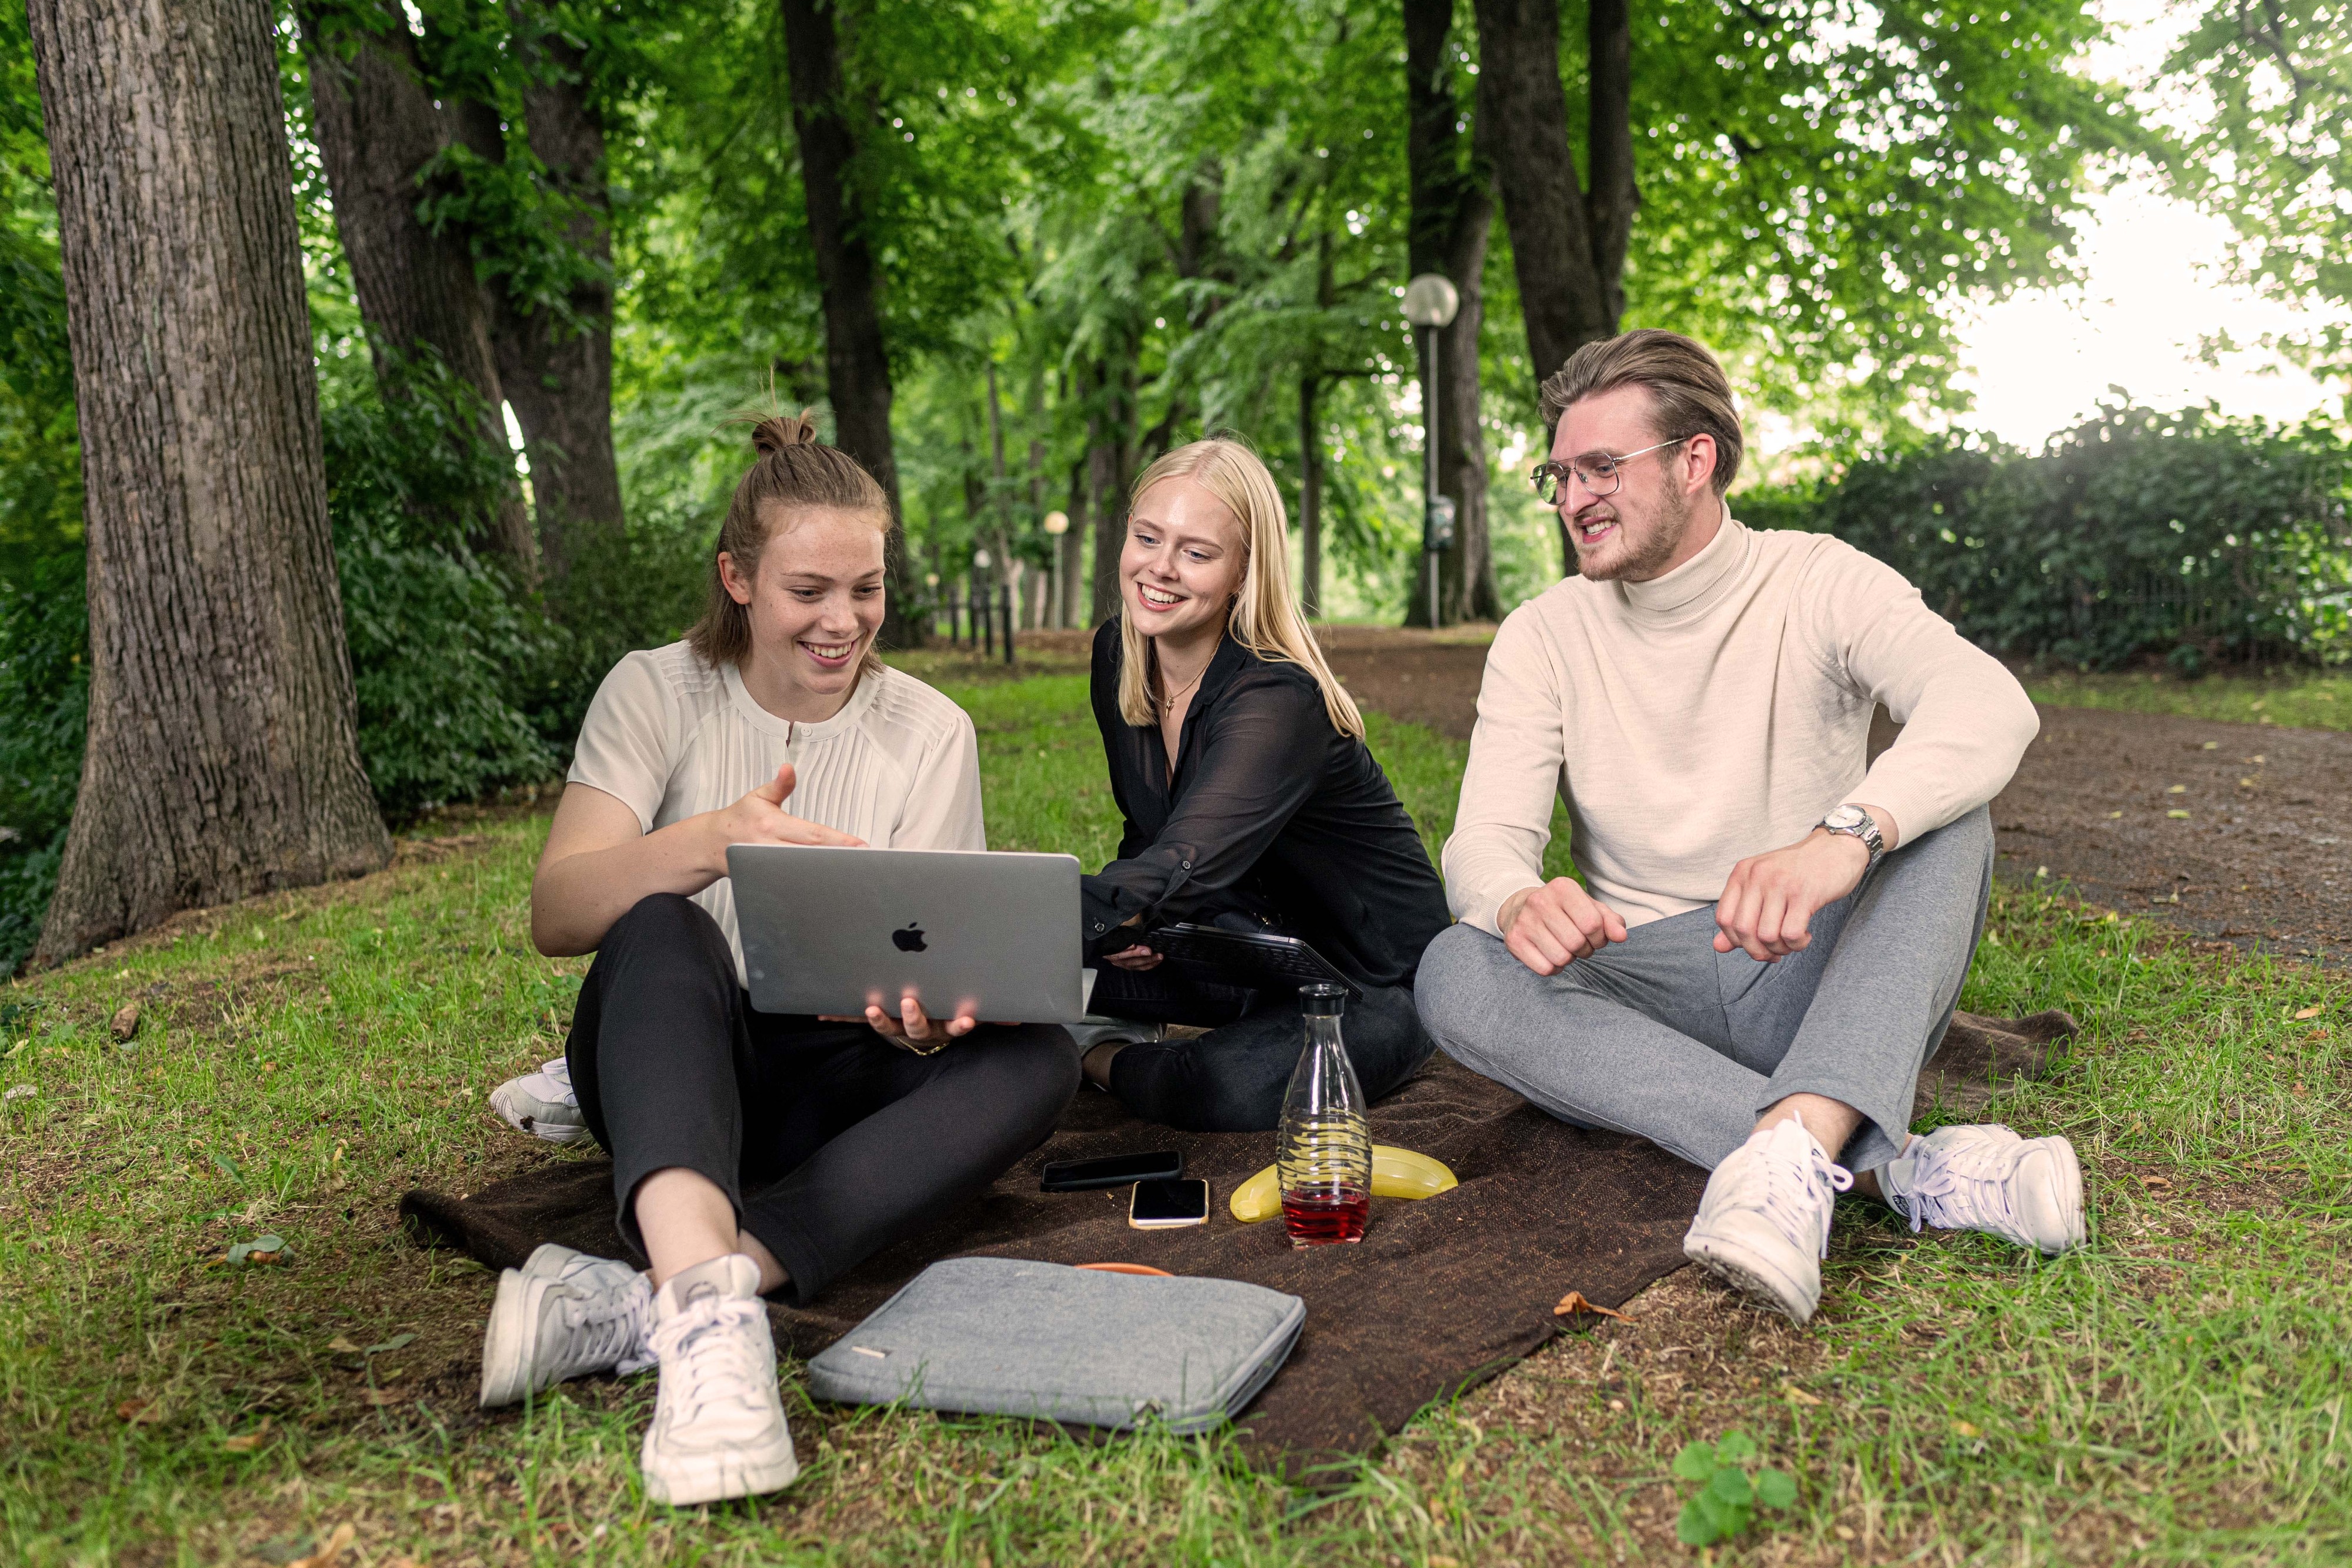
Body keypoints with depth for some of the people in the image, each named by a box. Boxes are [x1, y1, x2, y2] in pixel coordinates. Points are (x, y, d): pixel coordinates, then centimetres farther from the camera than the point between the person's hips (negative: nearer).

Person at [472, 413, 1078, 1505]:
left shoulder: (930, 731, 2)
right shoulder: (656, 691, -3)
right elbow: (554, 916, -16)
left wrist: (922, 1005, -30)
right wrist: (713, 840, -37)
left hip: (831, 1078, 2)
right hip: (668, 1065, -1)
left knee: (1036, 1054, -28)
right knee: (663, 929, -33)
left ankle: (643, 1307, -41)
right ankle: (704, 1295, -55)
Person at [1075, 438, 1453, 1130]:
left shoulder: (1279, 701, -30)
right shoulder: (1117, 653, -5)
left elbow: (1178, 871, -45)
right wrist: (1137, 921, -17)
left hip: (1374, 984, -6)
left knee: (1230, 1088, -35)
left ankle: (1106, 1063, -6)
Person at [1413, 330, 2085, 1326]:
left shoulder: (1818, 584, -5)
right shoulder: (1543, 636, 2)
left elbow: (1989, 703, -25)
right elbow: (1483, 841, -10)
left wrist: (1843, 838, -45)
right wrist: (1519, 903, -36)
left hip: (1821, 982, -1)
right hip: (1646, 997, 2)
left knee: (1938, 808, -25)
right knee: (1455, 973, -27)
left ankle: (1797, 1146, -45)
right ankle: (1886, 1161, -36)